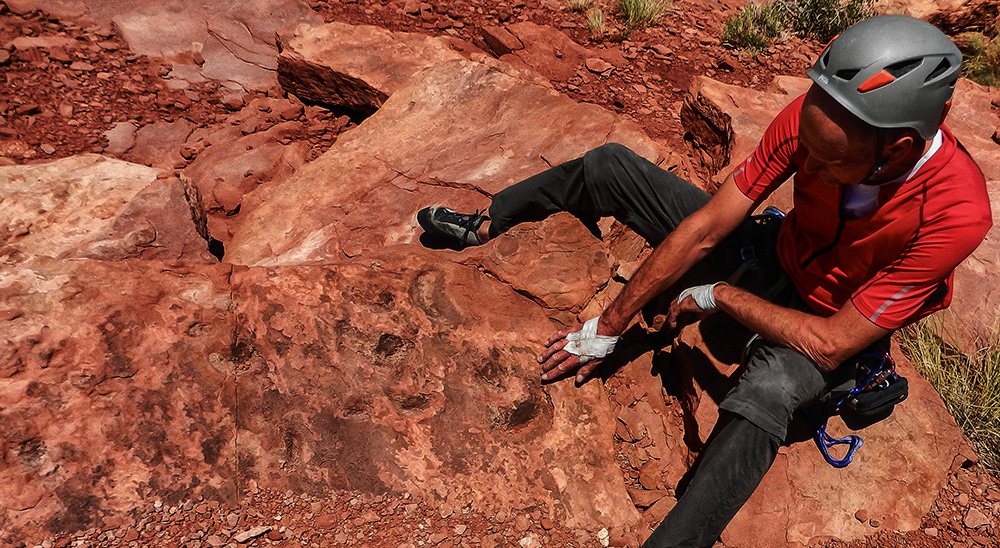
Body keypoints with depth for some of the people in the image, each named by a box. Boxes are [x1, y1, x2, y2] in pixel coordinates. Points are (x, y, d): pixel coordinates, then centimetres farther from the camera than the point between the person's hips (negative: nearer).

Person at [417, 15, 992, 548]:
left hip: (826, 328, -3)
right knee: (612, 165, -5)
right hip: (773, 260, 4)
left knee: (766, 392, -43)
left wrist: (719, 296, -20)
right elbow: (705, 229, -21)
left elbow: (832, 344, -29)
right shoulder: (814, 117, -24)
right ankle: (484, 226, 14)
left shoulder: (957, 213, -34)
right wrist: (608, 328, -16)